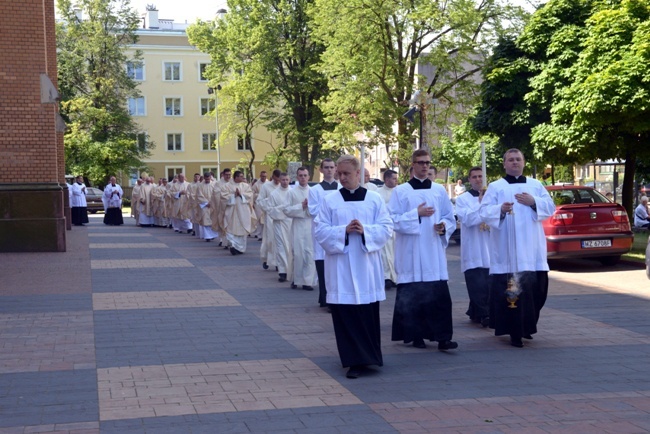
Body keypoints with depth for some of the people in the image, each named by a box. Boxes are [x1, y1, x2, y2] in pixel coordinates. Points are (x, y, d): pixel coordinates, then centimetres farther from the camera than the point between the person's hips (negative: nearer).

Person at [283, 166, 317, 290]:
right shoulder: (292, 192, 6)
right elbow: (287, 210, 0)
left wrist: (309, 206, -16)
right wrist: (301, 206, -10)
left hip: (311, 225, 0)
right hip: (298, 225, 0)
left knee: (310, 254, -3)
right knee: (298, 254, 1)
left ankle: (308, 281, 4)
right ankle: (297, 279, 15)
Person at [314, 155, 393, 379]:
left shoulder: (374, 199, 5)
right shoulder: (329, 200, 4)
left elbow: (386, 228, 1)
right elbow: (320, 231, -1)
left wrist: (365, 230, -16)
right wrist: (344, 231, -16)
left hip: (366, 265, 1)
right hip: (341, 267, -1)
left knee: (369, 313, 4)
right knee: (345, 314, -3)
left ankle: (368, 355, 19)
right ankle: (355, 360, 2)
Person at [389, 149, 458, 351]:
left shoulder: (439, 190, 10)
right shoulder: (400, 191, 2)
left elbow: (450, 218, 13)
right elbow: (393, 220, -4)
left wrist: (444, 227, -8)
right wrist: (416, 214, -13)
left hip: (434, 252, 2)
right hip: (410, 253, -2)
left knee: (440, 296, -5)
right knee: (412, 296, 1)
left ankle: (443, 337, -4)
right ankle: (416, 335, 12)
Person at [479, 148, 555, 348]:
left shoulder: (536, 185, 15)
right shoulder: (495, 187, 5)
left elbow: (550, 207, 9)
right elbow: (484, 211, -3)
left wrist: (533, 202, -8)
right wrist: (500, 209, -22)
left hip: (532, 248, 3)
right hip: (507, 251, -3)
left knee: (536, 287, 5)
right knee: (510, 290, -8)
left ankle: (527, 326, 25)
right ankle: (514, 332, -3)